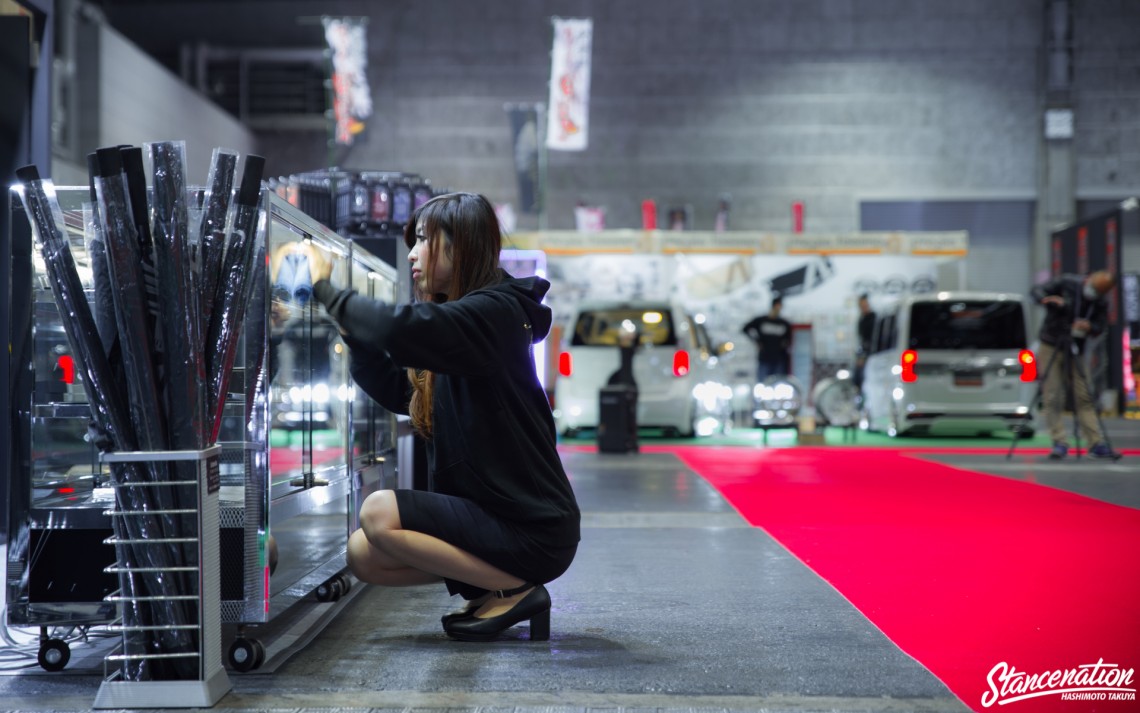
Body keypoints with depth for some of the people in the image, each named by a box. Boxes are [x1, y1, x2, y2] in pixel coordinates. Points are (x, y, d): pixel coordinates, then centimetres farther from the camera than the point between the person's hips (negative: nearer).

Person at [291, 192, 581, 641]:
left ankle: (515, 591, -7)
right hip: (492, 513, 9)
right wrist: (348, 325, 5)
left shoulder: (494, 312, -17)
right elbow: (397, 390, 16)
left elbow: (401, 330, -34)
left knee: (380, 513, -20)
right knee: (363, 555, 2)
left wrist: (325, 288, -19)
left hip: (534, 529, -9)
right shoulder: (462, 315, 13)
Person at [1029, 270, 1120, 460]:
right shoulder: (1066, 284, -7)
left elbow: (1099, 328, -4)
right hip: (1050, 347, -3)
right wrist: (1049, 300, -26)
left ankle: (1097, 444, 2)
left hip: (1073, 352, 3)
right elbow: (1037, 291, -5)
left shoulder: (1100, 304, 0)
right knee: (1052, 397, -8)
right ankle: (1060, 443, -7)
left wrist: (1089, 327, -27)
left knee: (1084, 397, 0)